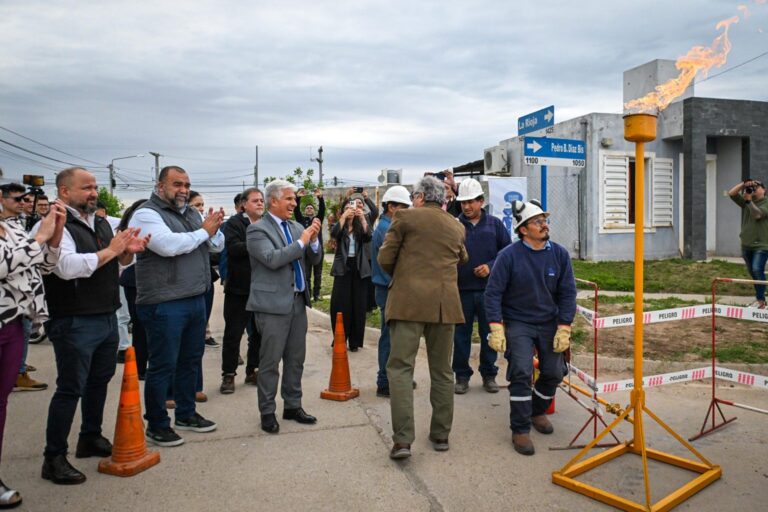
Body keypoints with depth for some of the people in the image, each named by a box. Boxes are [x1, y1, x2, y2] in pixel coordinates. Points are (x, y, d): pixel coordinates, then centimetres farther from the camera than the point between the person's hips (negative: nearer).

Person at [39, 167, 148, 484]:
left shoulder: (101, 223, 12)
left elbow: (119, 262, 20)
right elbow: (67, 267, -28)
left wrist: (128, 251, -2)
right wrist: (110, 250, -20)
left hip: (108, 317, 8)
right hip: (75, 323, -8)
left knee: (99, 381, 19)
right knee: (70, 389, -1)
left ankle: (91, 438, 36)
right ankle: (54, 459, 12)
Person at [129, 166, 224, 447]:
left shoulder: (192, 213, 13)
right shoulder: (147, 214, -9)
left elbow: (218, 245, 14)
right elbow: (169, 245, -25)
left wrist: (214, 228, -8)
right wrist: (204, 231, -13)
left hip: (196, 299, 8)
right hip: (164, 304, -7)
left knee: (191, 359, 17)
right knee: (163, 366, 2)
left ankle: (186, 413, 33)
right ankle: (156, 425, 17)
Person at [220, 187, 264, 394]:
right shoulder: (234, 223, -4)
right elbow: (233, 248, -20)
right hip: (239, 288, -4)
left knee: (258, 333, 13)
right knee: (233, 333, 3)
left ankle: (252, 371, 26)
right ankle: (228, 375, 14)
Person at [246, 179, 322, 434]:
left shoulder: (296, 227, 12)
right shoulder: (257, 229, -7)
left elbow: (314, 260, 11)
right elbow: (272, 259, -21)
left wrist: (313, 240, -8)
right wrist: (301, 242, -15)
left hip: (298, 301, 7)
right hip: (273, 303, -6)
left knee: (296, 359, 13)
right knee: (270, 361, 3)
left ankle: (293, 406, 26)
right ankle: (267, 412, 15)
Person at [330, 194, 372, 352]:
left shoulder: (360, 227, 8)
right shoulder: (340, 226, 6)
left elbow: (368, 236, -13)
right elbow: (334, 234, -16)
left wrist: (362, 217, -25)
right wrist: (344, 217, -26)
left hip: (359, 268, 1)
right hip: (343, 267, -1)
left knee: (358, 304, 2)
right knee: (340, 303, -5)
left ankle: (354, 341, 10)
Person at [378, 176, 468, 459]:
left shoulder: (405, 217, 0)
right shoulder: (456, 226, 14)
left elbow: (384, 258, -1)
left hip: (409, 300, -4)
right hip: (445, 302, 4)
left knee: (400, 367, -2)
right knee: (442, 370, 13)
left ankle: (402, 439, -8)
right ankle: (441, 434, 20)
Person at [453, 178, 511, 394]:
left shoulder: (495, 224, 4)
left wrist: (491, 266, -9)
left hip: (489, 289, 1)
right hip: (462, 289, -1)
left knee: (489, 333, 10)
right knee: (461, 334, 7)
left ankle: (489, 374, 24)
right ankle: (462, 376, 20)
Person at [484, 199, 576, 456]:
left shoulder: (559, 254, -4)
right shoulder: (509, 255, -14)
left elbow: (567, 292, 0)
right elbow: (493, 292, -12)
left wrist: (564, 329, -6)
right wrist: (496, 328, -18)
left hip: (549, 323, 4)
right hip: (517, 323, -4)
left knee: (554, 373, 5)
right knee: (522, 373, -13)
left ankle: (537, 411, 34)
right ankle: (520, 430, 1)